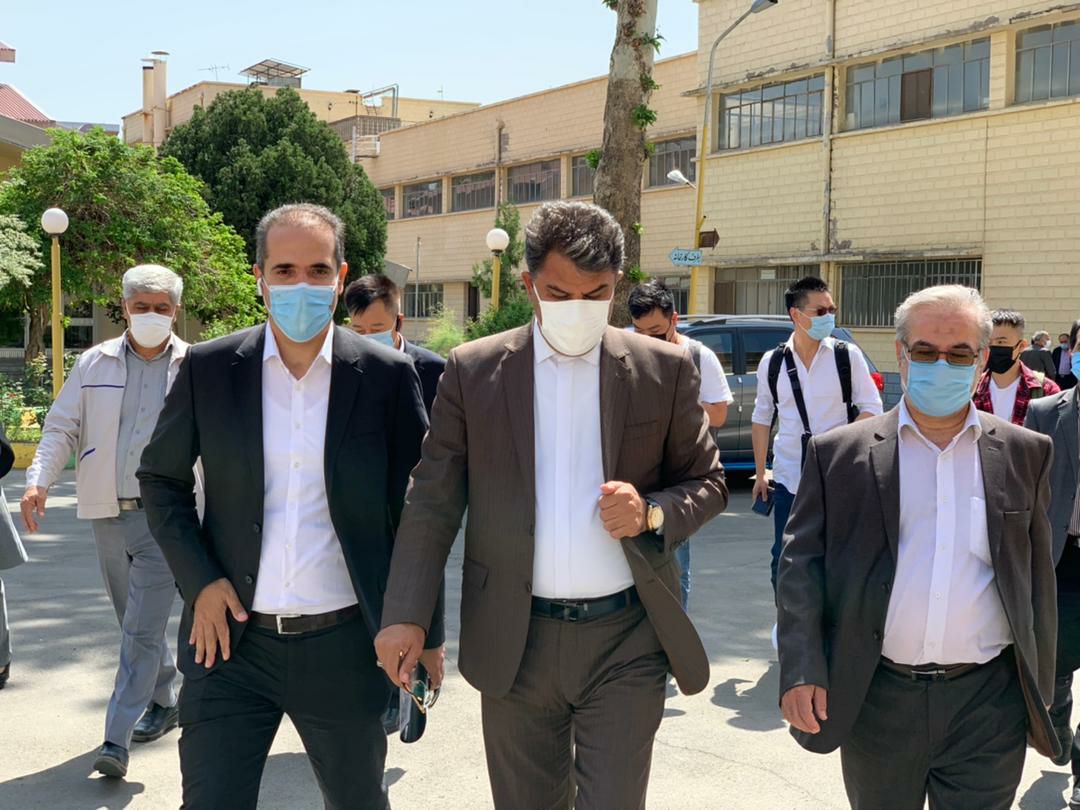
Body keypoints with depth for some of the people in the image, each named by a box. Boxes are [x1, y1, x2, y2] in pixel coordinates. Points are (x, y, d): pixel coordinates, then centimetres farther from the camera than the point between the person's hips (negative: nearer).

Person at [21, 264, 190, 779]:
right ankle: (163, 703, 36)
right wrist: (39, 480, -10)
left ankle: (118, 739, -5)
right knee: (139, 624, 17)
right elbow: (61, 427, 5)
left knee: (142, 629, -7)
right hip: (108, 514, 4)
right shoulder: (95, 363, 5)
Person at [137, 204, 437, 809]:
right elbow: (161, 479, 9)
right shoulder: (210, 369, -1)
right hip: (232, 638, 0)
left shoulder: (387, 375, -4)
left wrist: (426, 631, 1)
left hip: (342, 646, 0)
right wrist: (199, 580, -4)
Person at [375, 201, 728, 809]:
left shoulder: (664, 369, -1)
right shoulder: (474, 370, 0)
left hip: (625, 642, -1)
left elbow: (707, 481, 7)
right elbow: (434, 501, 1)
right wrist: (406, 615, -8)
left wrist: (653, 514, -14)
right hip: (514, 642, 1)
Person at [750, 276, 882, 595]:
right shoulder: (772, 362, 3)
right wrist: (759, 474, 10)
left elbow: (872, 408, 0)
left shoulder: (847, 355, -2)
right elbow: (762, 419, 11)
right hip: (788, 479, 2)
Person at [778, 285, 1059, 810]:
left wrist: (1038, 693, 10)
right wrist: (801, 672, -10)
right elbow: (801, 563, 0)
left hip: (988, 706, 1)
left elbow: (1037, 575, 10)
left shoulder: (1024, 454, 5)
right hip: (877, 701, 0)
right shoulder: (839, 453, 1)